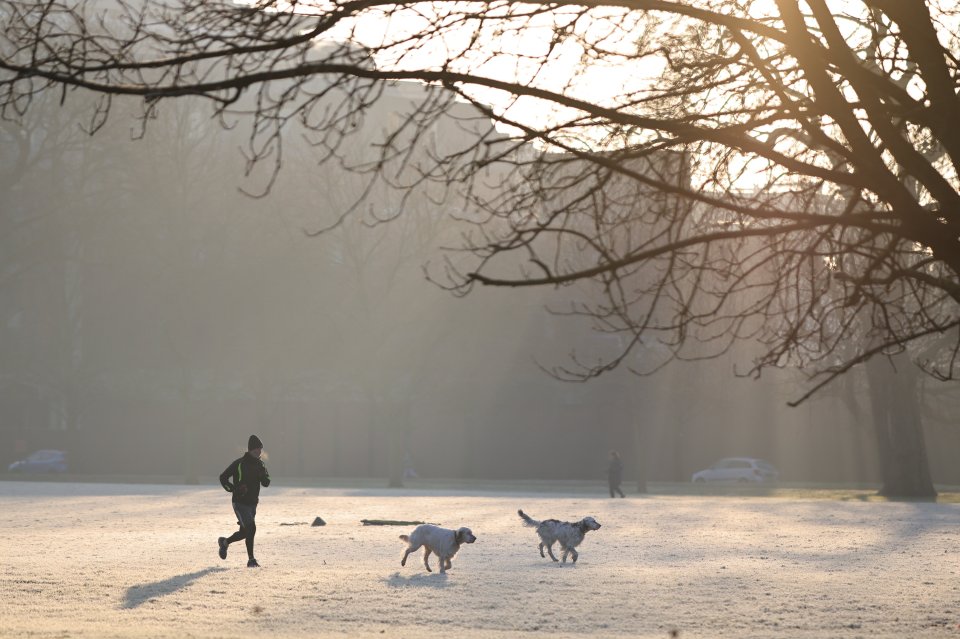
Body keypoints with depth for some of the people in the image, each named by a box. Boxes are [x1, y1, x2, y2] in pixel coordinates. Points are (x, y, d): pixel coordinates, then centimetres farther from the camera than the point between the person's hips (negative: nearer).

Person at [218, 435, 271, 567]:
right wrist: (234, 489, -18)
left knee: (244, 532, 14)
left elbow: (266, 483, 3)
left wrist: (263, 475, -18)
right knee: (251, 528, -19)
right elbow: (223, 477, -6)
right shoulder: (239, 464, -11)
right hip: (240, 503, -7)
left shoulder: (259, 464, 7)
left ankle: (224, 542, 42)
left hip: (252, 503, 7)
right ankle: (251, 560, -14)